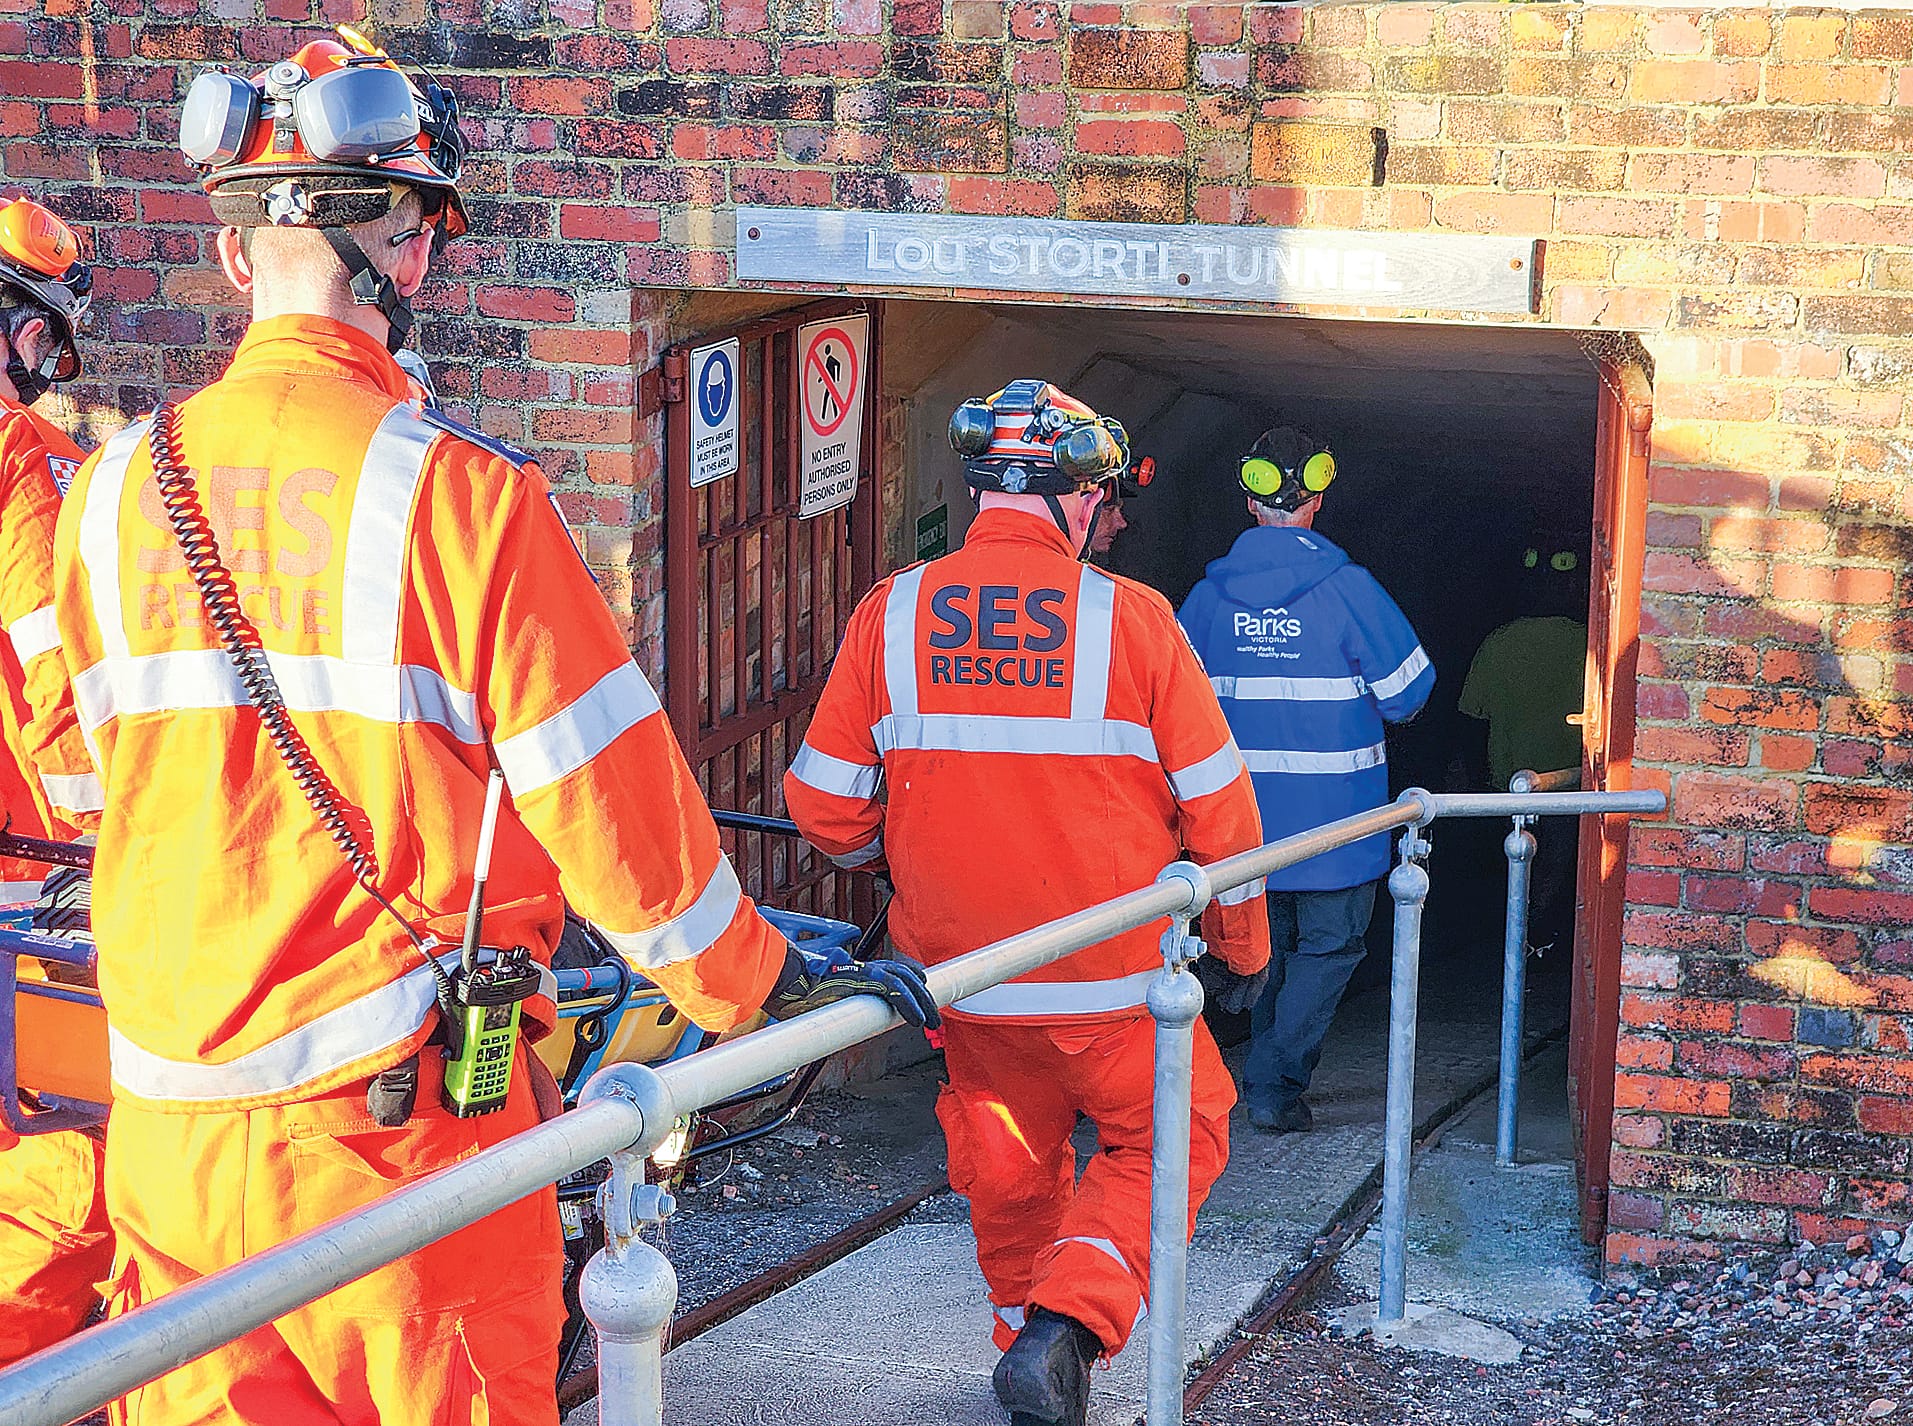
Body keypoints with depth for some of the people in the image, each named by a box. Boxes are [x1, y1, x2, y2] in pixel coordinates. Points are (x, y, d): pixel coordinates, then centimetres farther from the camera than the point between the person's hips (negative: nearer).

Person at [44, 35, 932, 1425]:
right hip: (400, 1119, -5)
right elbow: (604, 791, -10)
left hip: (170, 1122, 5)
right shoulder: (456, 490, -14)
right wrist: (765, 986, 5)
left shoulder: (113, 491, 3)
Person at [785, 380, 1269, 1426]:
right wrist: (1244, 947, 10)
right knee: (1168, 1141, 15)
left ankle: (1031, 1342, 34)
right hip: (1112, 980, -3)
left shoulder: (888, 616, -7)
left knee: (1008, 1169, 22)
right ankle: (1066, 1325, -4)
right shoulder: (1131, 620, -12)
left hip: (962, 978, 3)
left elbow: (823, 809, -3)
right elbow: (1219, 809, -6)